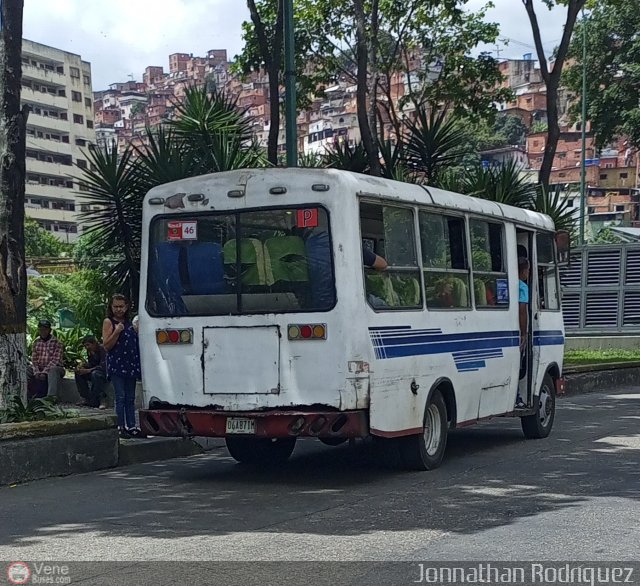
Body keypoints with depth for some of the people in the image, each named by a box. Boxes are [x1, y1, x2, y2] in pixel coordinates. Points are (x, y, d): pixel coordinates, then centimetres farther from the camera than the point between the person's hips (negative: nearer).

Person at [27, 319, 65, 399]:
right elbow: (34, 359, 3)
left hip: (54, 368, -5)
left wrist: (44, 372, -24)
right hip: (39, 369, 5)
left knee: (53, 370, -39)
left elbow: (55, 360, -16)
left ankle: (52, 395, -54)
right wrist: (37, 372, -14)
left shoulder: (57, 343, -7)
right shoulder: (36, 342, 8)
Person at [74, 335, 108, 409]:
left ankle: (102, 401, -31)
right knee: (78, 374, -6)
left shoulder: (103, 350, -20)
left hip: (106, 373, -9)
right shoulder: (90, 352, 5)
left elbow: (103, 367, -30)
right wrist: (82, 367, -11)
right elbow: (91, 364, 10)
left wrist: (87, 370, -34)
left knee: (95, 374, -37)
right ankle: (87, 399, -7)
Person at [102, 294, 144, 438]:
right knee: (120, 397, -5)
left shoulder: (129, 323, 16)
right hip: (116, 365, -6)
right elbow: (106, 345, -10)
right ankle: (121, 427, -2)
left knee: (130, 398, 8)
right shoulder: (108, 322, -2)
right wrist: (117, 331, -20)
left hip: (130, 365, 6)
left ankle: (131, 427, 11)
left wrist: (138, 330, 9)